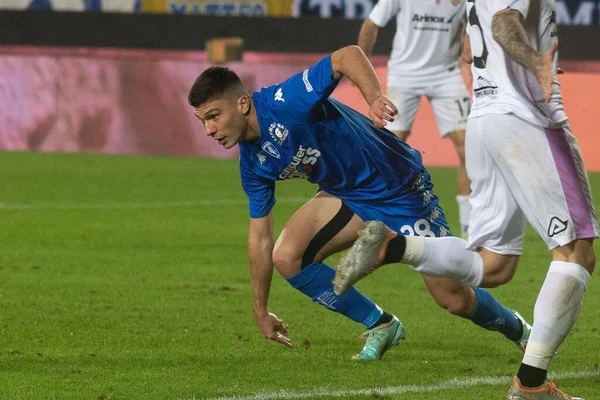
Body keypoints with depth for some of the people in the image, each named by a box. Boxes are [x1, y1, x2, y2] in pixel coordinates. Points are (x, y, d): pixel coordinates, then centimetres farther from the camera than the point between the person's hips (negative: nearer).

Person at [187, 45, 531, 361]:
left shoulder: (284, 103, -28)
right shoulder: (253, 164, -4)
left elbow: (349, 55, -33)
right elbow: (260, 237, 5)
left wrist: (375, 97, -51)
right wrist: (260, 311, 9)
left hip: (400, 187, -7)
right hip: (349, 198, 7)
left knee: (454, 299, -7)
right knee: (286, 256, -14)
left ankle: (517, 329, 28)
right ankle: (379, 326, 5)